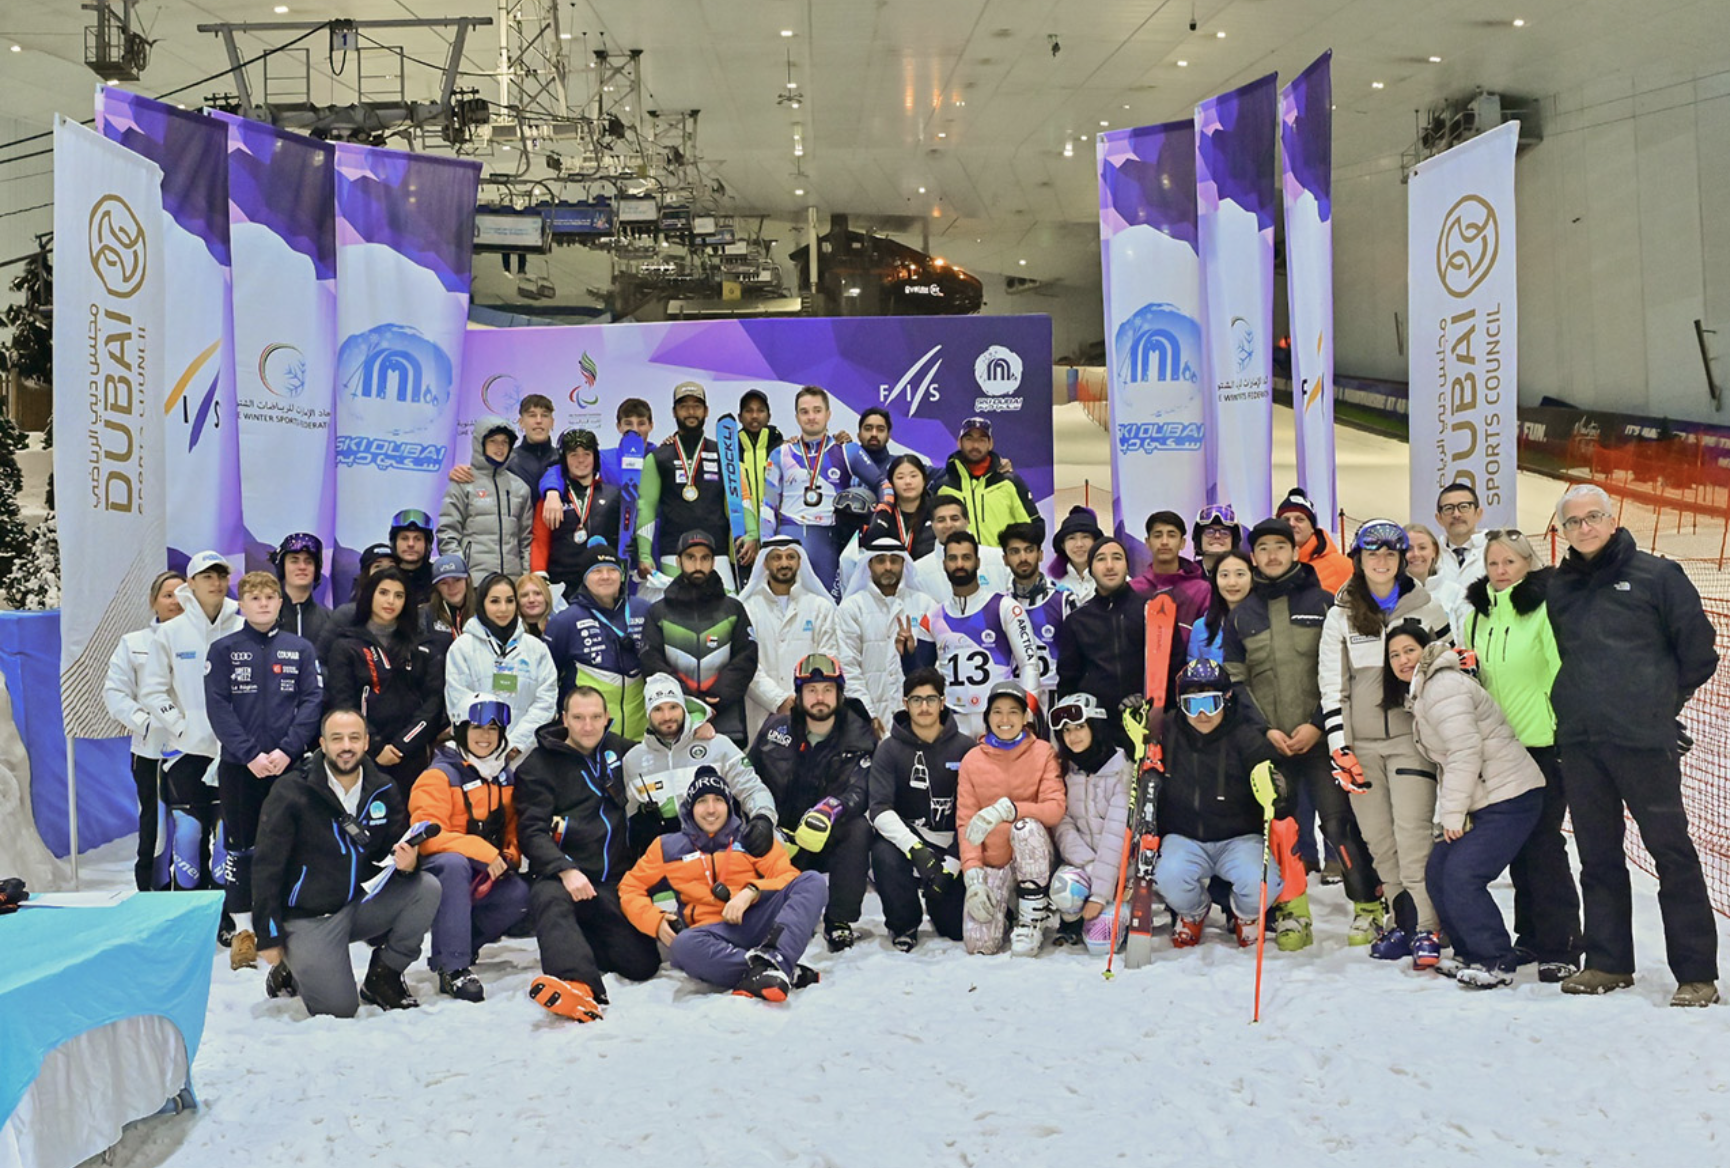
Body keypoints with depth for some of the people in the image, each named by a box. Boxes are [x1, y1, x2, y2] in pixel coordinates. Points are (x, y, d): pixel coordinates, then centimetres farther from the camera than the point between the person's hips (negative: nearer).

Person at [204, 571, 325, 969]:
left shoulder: (300, 649, 7)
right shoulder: (223, 649, 4)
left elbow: (313, 700, 1)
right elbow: (217, 707, -3)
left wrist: (287, 749, -12)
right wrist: (250, 754, -14)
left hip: (290, 764, 1)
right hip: (238, 766, -1)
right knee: (241, 847, 4)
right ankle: (243, 930, 12)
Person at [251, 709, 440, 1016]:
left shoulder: (384, 791, 1)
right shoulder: (291, 793, -11)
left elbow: (397, 846, 8)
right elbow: (266, 867, -9)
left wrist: (407, 861, -19)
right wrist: (269, 937, -11)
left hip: (361, 906, 4)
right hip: (309, 917, -4)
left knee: (427, 889, -20)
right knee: (338, 1008, -17)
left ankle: (383, 975, -2)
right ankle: (289, 970, 15)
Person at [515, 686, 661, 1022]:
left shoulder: (618, 750, 17)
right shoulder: (538, 766, 4)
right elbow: (532, 831, -6)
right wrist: (565, 871, -23)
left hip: (616, 882, 4)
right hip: (561, 875, -4)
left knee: (643, 964, -12)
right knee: (550, 900, -40)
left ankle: (579, 942, 12)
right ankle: (577, 981, -60)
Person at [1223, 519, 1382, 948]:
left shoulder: (1322, 602, 3)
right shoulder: (1240, 614, 10)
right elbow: (1235, 681, 8)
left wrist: (1318, 724, -10)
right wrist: (1263, 730, -4)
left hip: (1321, 738, -2)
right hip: (1266, 743, 3)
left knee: (1340, 823, -5)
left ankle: (1368, 907, 9)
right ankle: (1291, 912, 14)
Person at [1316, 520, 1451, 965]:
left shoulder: (1426, 608, 6)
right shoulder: (1340, 616, 8)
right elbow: (1331, 685, 6)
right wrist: (1338, 747, -2)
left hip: (1412, 735, -2)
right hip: (1362, 741, 2)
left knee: (1413, 831, -11)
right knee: (1377, 836, 2)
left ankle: (1425, 927, -7)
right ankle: (1401, 919, 13)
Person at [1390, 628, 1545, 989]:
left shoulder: (1444, 687, -15)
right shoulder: (1420, 694, 17)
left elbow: (1465, 751, -23)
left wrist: (1453, 813, -17)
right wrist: (1447, 813, 9)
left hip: (1510, 799, -10)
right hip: (1484, 801, 10)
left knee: (1461, 877, -16)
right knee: (1439, 870, 8)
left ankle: (1496, 962, -4)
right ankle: (1472, 955, 18)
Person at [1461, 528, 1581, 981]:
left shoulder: (1545, 608, -9)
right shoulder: (1477, 617, 11)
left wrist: (1565, 731, -16)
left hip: (1542, 744, -6)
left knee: (1543, 843, -5)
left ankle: (1560, 947, 2)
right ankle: (1531, 937, 23)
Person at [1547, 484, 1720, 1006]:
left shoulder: (1656, 575, 1)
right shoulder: (1558, 589, 14)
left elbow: (1698, 648, 2)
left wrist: (1665, 698, 7)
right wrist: (1576, 706, 14)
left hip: (1644, 738, -5)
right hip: (1578, 742, 5)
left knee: (1671, 849, -4)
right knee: (1597, 854, 11)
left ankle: (1696, 972, 2)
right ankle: (1608, 962, 20)